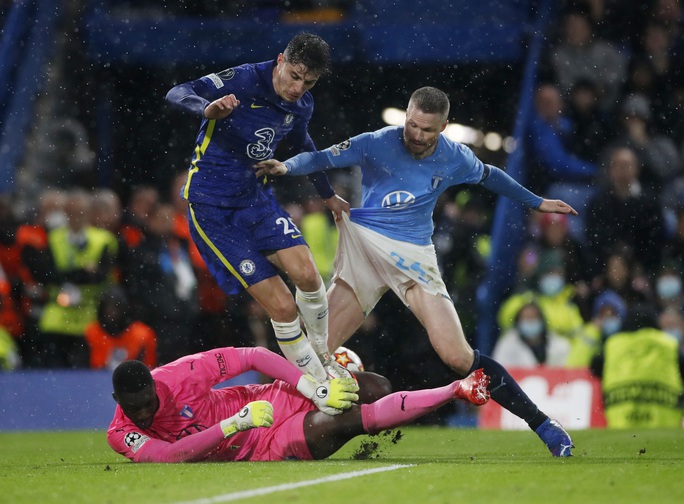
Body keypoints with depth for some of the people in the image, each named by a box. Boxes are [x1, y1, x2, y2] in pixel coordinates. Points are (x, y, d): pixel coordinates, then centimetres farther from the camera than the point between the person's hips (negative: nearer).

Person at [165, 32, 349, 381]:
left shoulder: (302, 105, 2)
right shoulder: (244, 81, -19)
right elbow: (177, 94, -28)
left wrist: (328, 196, 37)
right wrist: (209, 108, -50)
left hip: (257, 196, 6)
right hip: (212, 208, -6)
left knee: (305, 273, -19)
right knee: (282, 307, -14)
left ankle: (324, 359, 4)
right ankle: (319, 385, 0)